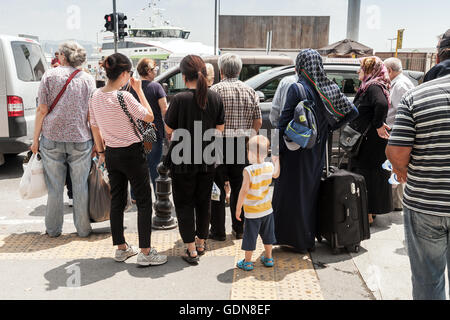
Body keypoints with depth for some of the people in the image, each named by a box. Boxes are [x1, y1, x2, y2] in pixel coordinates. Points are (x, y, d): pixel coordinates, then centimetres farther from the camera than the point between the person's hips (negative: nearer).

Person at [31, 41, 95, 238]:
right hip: (80, 139, 0)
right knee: (81, 187, 9)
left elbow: (42, 110, -2)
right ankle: (83, 229, 18)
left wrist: (35, 139, 5)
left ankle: (53, 229, 20)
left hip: (52, 138, 0)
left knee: (55, 188, 9)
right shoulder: (87, 79, 4)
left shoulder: (50, 75, 2)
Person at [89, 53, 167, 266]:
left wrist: (101, 152, 20)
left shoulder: (95, 97, 2)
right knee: (144, 202, 3)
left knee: (117, 201, 15)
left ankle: (121, 248, 26)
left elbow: (95, 128, 10)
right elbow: (149, 116, -11)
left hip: (111, 153, 7)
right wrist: (139, 90, -4)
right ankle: (145, 253, 6)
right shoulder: (123, 97, -20)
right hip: (131, 153, -7)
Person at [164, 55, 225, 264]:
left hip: (183, 160, -4)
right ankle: (201, 242, 32)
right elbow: (220, 128, 4)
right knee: (203, 202, 18)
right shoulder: (215, 98, -4)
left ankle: (191, 250, 11)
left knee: (184, 204, 9)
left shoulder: (180, 99, -17)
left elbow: (169, 129, -10)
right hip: (207, 160, 4)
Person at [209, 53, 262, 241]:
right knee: (239, 187, 14)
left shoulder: (215, 90, -7)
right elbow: (258, 121, 7)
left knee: (217, 188, 6)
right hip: (242, 146, 4)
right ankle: (239, 229, 23)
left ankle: (218, 231, 12)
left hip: (219, 144, -4)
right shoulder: (250, 91, 7)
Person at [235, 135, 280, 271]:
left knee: (250, 236, 9)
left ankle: (248, 262, 21)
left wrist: (238, 207, -13)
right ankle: (268, 258, 34)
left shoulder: (248, 170, -22)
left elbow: (244, 190, -23)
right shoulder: (270, 166, -6)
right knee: (267, 234, 20)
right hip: (267, 209, 5)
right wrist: (276, 160, 32)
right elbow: (276, 174, 18)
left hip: (252, 212, -5)